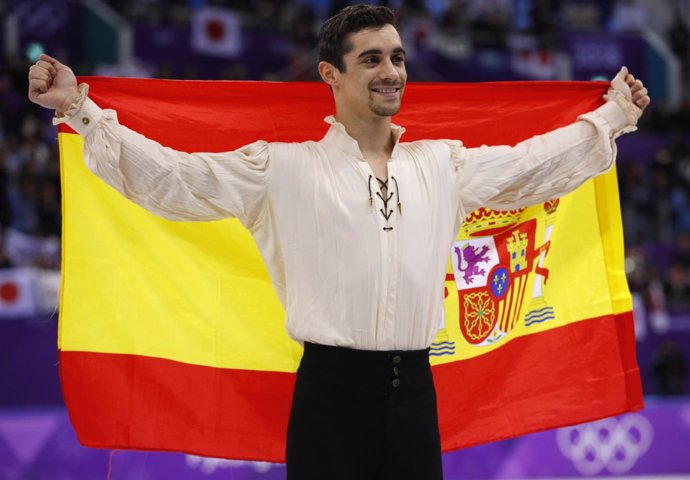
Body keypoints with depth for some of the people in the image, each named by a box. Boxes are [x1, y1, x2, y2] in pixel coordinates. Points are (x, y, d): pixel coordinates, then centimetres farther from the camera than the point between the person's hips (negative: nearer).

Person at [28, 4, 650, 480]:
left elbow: (534, 166, 25)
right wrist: (80, 110, -8)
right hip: (332, 388, -4)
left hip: (414, 387, 4)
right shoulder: (284, 169, 1)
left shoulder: (444, 165, 13)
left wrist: (614, 114, 31)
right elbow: (172, 177, -2)